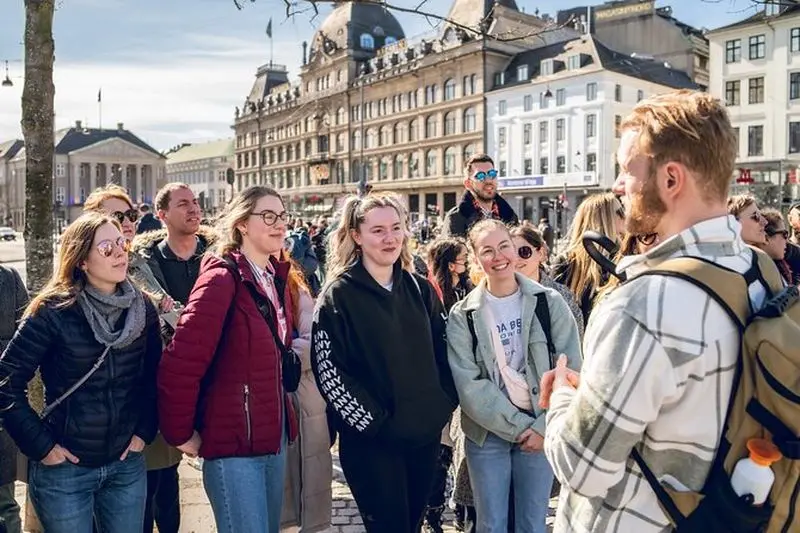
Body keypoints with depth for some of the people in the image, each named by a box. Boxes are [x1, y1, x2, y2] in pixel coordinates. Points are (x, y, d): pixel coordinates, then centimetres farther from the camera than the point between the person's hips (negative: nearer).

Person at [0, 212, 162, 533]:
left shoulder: (143, 308, 0)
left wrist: (145, 431, 2)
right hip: (64, 469, -3)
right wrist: (40, 446, -11)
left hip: (126, 464, 4)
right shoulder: (54, 312, -13)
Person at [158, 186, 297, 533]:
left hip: (274, 437, 8)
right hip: (234, 443, -8)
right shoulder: (223, 278, -16)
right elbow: (180, 361, -21)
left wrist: (284, 423, 14)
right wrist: (180, 433, -12)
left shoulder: (277, 278, 8)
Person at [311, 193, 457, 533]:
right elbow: (328, 370, -14)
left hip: (426, 434, 5)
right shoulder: (338, 295, -9)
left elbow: (441, 353, 14)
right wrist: (374, 423, -15)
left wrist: (444, 406, 2)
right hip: (372, 441, -5)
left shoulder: (420, 290, 7)